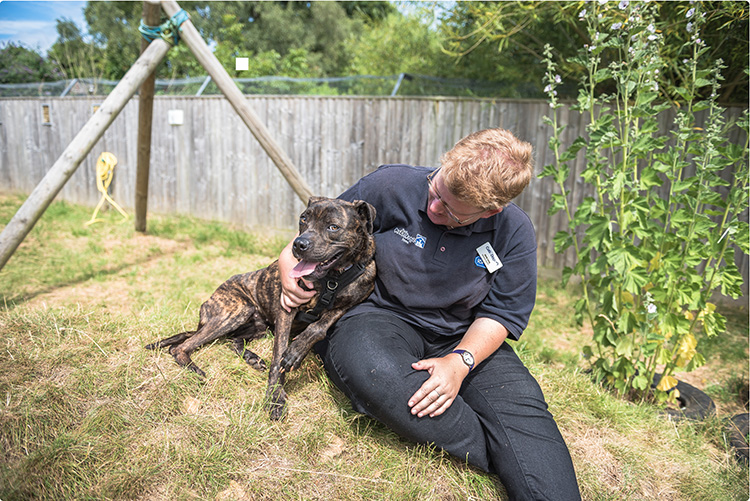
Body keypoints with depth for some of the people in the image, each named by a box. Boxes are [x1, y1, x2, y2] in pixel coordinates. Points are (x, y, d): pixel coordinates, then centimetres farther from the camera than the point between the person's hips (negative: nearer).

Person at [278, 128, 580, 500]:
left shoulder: (514, 232, -7)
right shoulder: (392, 186, -10)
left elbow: (501, 312, -3)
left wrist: (461, 363, -20)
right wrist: (291, 259, -10)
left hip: (463, 338, 2)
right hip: (379, 315, -1)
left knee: (521, 403, -27)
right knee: (369, 369, -37)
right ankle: (498, 457, -22)